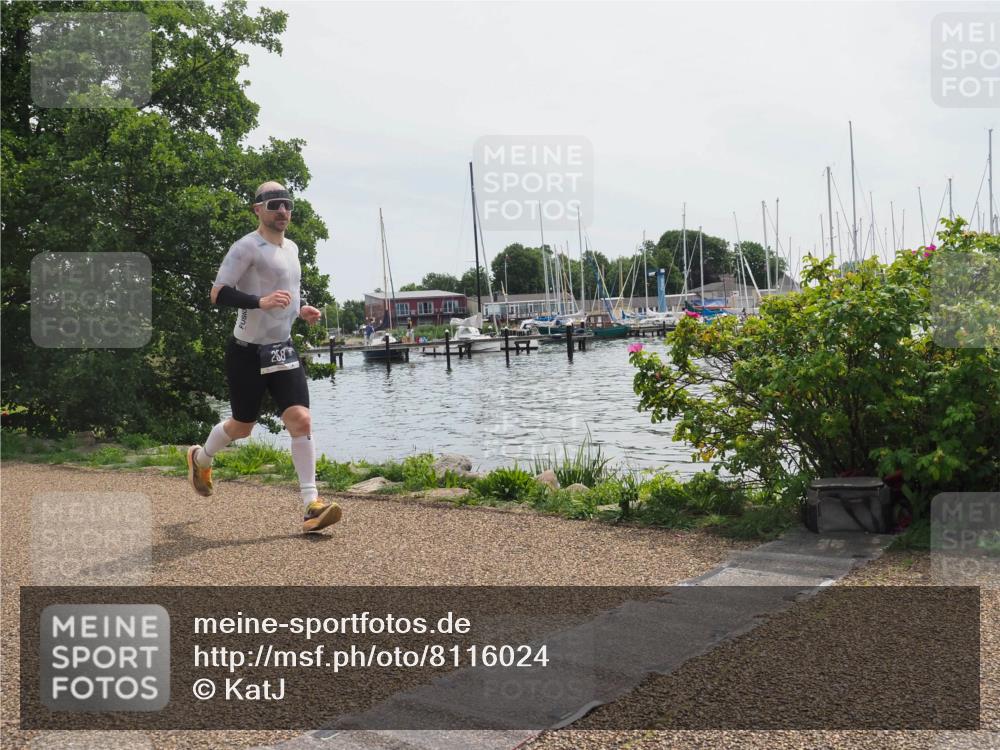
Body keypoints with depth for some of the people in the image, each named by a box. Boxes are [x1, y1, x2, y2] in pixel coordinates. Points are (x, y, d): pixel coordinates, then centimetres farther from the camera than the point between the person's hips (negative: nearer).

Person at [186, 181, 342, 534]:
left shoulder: (292, 248, 12)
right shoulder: (246, 247, -12)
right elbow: (218, 294, -19)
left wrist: (300, 310, 10)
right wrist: (260, 302, -32)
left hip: (282, 348, 5)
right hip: (247, 350, -5)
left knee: (301, 419, -11)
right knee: (242, 426, 10)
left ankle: (312, 505, -12)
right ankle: (199, 458, 43)